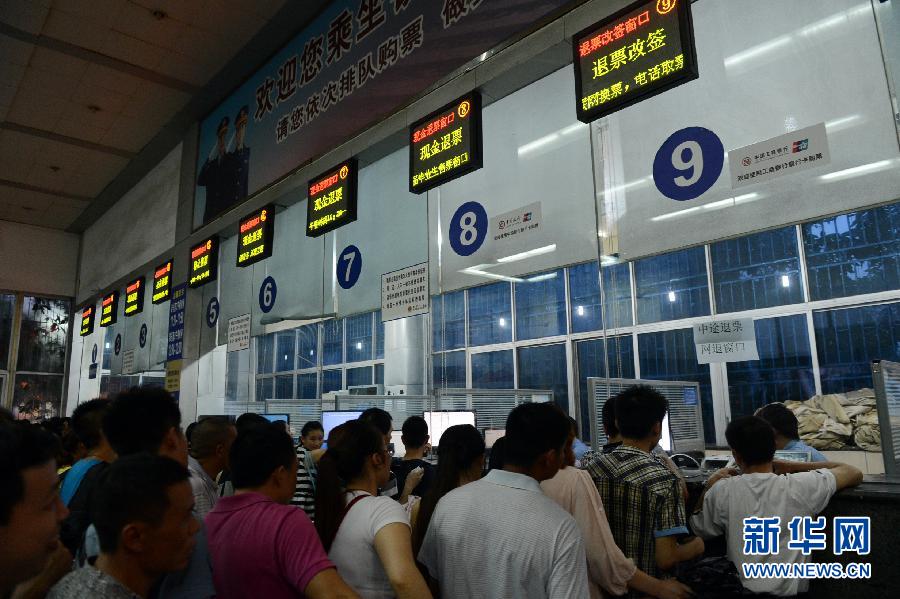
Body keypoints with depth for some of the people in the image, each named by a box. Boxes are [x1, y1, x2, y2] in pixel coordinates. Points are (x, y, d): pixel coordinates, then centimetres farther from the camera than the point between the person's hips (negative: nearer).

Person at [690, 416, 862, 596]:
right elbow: (855, 474, 1)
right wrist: (792, 466, 4)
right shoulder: (799, 488, -17)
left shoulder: (721, 492, -14)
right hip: (789, 591, 1)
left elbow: (698, 530, 5)